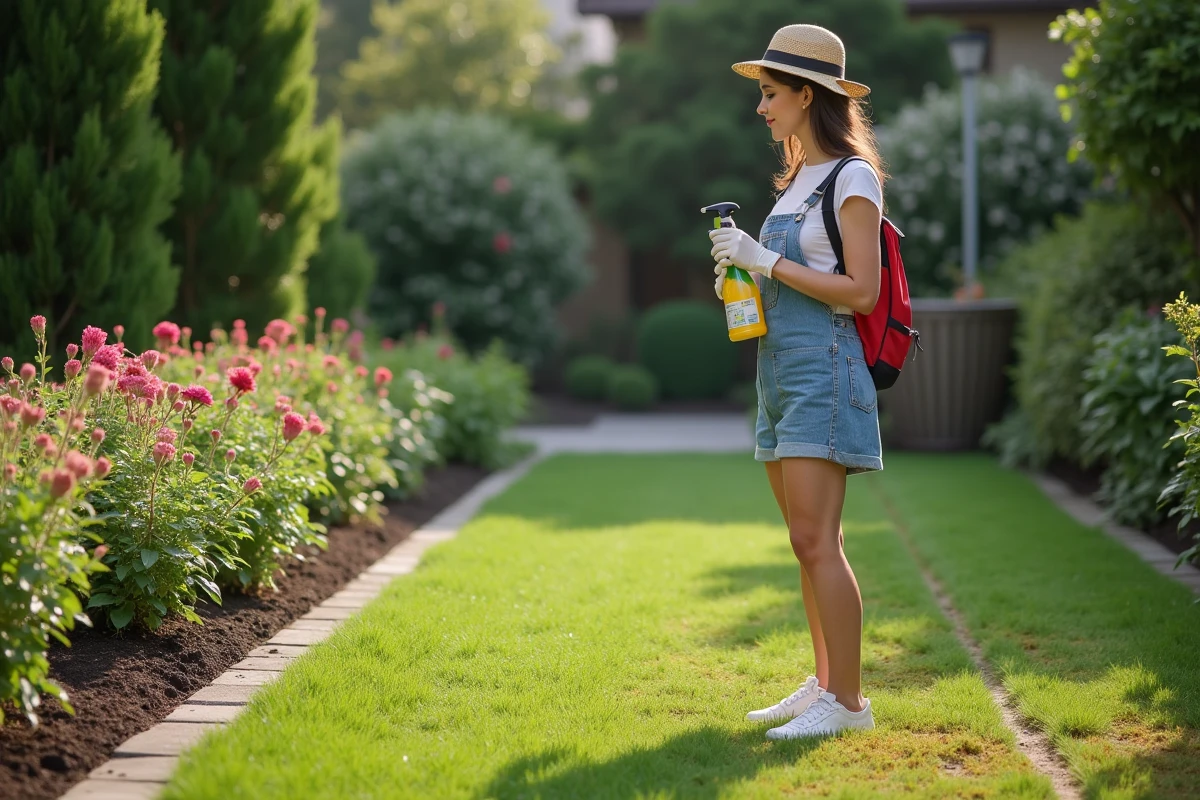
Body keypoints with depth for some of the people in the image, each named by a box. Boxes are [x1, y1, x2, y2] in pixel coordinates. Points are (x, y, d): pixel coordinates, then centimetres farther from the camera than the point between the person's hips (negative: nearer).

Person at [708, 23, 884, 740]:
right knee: (811, 545, 10)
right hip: (780, 368, 9)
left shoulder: (852, 178, -9)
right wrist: (745, 273, 7)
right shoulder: (797, 181, 18)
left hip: (823, 366, -9)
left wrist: (767, 260, -16)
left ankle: (848, 701, -7)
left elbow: (861, 291, -16)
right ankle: (824, 686, 16)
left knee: (816, 542, -12)